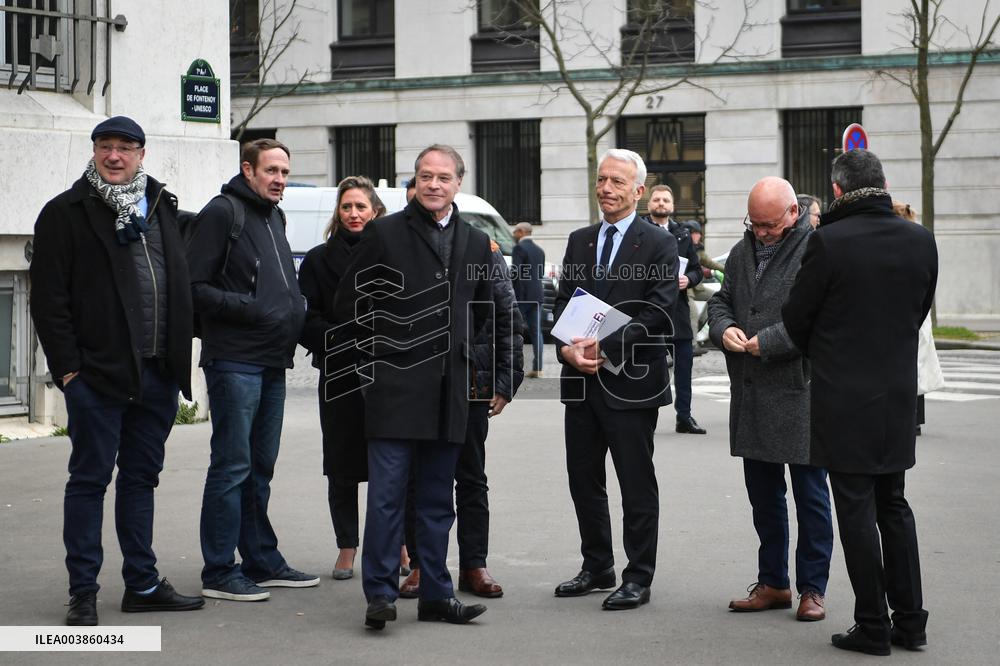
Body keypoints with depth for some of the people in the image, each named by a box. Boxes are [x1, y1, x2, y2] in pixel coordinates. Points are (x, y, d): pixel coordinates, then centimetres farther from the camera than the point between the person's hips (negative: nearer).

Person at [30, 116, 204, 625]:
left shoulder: (161, 209, 14)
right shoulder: (66, 213, -3)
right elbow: (49, 298, -7)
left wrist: (177, 354, 11)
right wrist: (67, 367, -13)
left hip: (157, 373, 6)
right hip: (98, 373, -5)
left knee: (141, 478, 13)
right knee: (90, 479, 1)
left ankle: (142, 584, 21)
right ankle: (83, 593, 8)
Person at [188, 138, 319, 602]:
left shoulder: (274, 216, 19)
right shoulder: (223, 212, -8)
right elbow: (195, 286, -14)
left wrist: (295, 313, 12)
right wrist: (247, 308, -21)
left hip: (272, 362, 9)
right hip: (234, 360, -9)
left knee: (260, 467, 15)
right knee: (232, 467, -7)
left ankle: (262, 562, 23)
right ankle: (219, 572, -1)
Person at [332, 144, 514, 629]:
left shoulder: (476, 244, 13)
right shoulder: (384, 234, 0)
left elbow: (496, 315, 20)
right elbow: (347, 306, 3)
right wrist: (372, 356, 3)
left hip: (449, 390, 4)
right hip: (394, 387, -4)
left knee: (438, 498, 9)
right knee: (387, 493, -6)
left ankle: (436, 594, 15)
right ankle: (380, 593, -1)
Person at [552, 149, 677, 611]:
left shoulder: (659, 244, -4)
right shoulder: (579, 241, 14)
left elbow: (657, 312, -12)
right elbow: (563, 304, 10)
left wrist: (606, 348, -20)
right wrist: (568, 347, -9)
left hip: (631, 380, -6)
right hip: (582, 381, 6)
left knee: (637, 485, 1)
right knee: (583, 479, 12)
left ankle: (638, 579, 10)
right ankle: (597, 568, 26)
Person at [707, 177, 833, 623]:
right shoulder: (743, 251, 14)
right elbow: (720, 300, 19)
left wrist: (765, 342, -20)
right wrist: (724, 329, -4)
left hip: (800, 393, -7)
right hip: (750, 396, 7)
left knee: (810, 496, 3)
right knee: (763, 495, 14)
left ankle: (812, 588, 13)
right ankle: (772, 583, 25)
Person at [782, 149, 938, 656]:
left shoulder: (828, 241, -15)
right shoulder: (920, 240, 0)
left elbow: (796, 318, -5)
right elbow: (920, 310, 10)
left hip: (844, 396, -5)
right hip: (899, 393, 5)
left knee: (856, 509, 2)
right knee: (894, 506, 16)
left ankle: (873, 627, 6)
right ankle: (909, 621, 20)